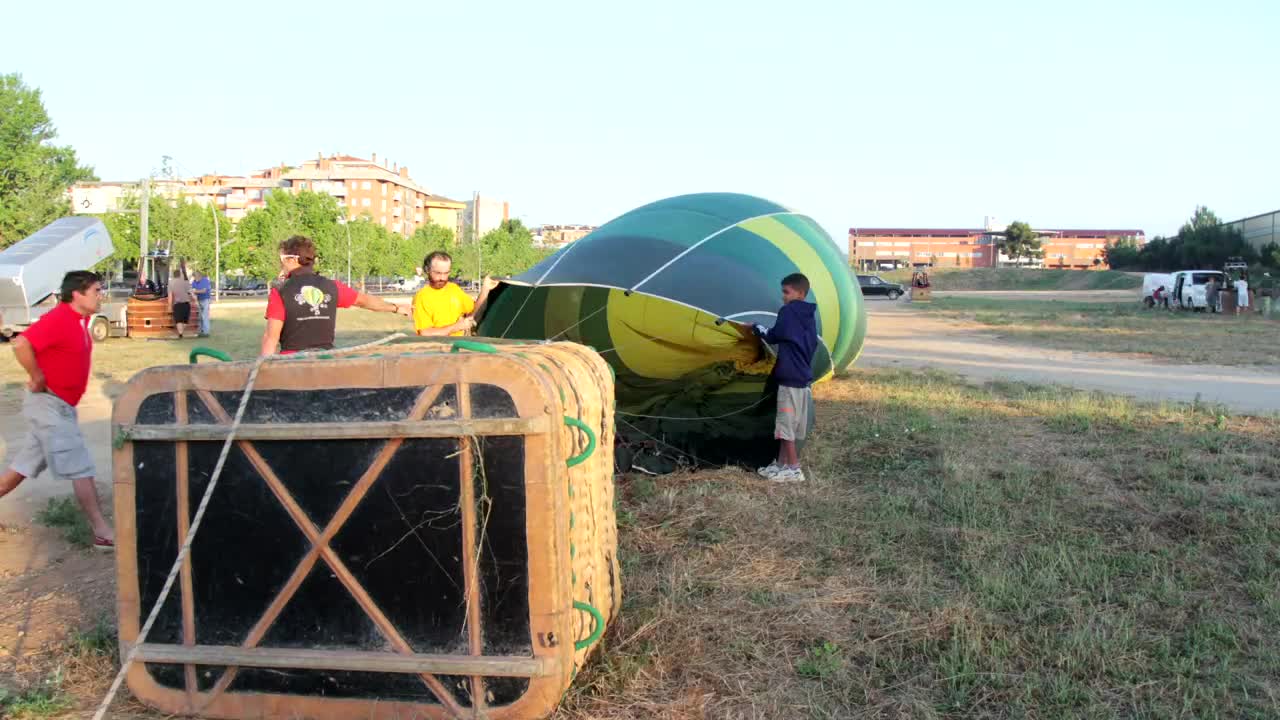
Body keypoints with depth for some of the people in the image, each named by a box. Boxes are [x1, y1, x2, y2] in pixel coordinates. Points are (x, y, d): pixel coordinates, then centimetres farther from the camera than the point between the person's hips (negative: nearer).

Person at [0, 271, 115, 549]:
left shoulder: (81, 319, 9)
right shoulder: (59, 319, -20)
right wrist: (38, 379, -22)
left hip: (59, 406, 9)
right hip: (49, 404, -9)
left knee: (26, 465, 16)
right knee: (81, 469, -7)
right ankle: (103, 534, -3)